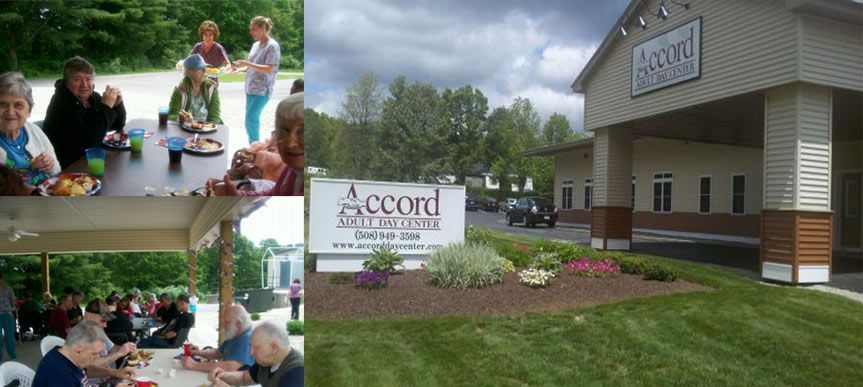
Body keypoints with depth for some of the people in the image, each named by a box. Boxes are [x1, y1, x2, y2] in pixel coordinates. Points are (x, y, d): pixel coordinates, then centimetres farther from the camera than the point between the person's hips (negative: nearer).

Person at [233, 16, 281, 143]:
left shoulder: (272, 46, -11)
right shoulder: (256, 45, 13)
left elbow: (269, 69, -18)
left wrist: (247, 63, -20)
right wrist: (240, 68, 4)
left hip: (262, 90, -8)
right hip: (250, 88, 8)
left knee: (251, 118, -14)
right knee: (252, 119, 9)